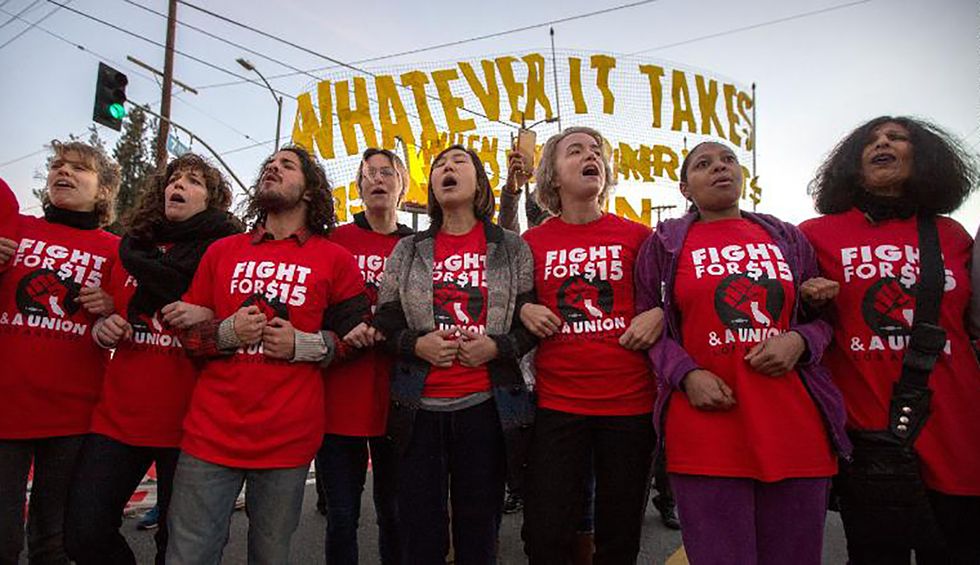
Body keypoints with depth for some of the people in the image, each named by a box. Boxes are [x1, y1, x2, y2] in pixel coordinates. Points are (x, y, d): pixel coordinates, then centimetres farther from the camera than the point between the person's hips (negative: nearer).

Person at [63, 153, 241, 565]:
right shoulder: (132, 248, 11)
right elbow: (107, 314, 24)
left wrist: (210, 317, -22)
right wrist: (103, 326, 2)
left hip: (189, 420, -4)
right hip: (118, 416, 4)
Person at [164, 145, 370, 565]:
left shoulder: (335, 259, 3)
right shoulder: (222, 251, 11)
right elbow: (186, 332, 14)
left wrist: (305, 345, -11)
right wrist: (227, 333, -7)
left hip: (288, 440, -1)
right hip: (210, 433, 2)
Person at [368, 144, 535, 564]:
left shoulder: (512, 249, 5)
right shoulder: (408, 251, 9)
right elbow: (383, 323, 8)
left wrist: (496, 346, -14)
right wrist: (417, 344, -11)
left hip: (486, 405, -1)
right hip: (420, 407, 1)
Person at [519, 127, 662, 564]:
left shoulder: (637, 236, 3)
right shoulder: (532, 242, 3)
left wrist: (658, 315, -6)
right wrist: (525, 311, -6)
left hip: (630, 403, 1)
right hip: (556, 404, 0)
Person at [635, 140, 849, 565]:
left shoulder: (787, 238, 14)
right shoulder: (664, 243, 8)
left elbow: (822, 315, 18)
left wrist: (798, 341, -4)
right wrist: (687, 375, -11)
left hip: (796, 427, 3)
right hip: (704, 429, -3)